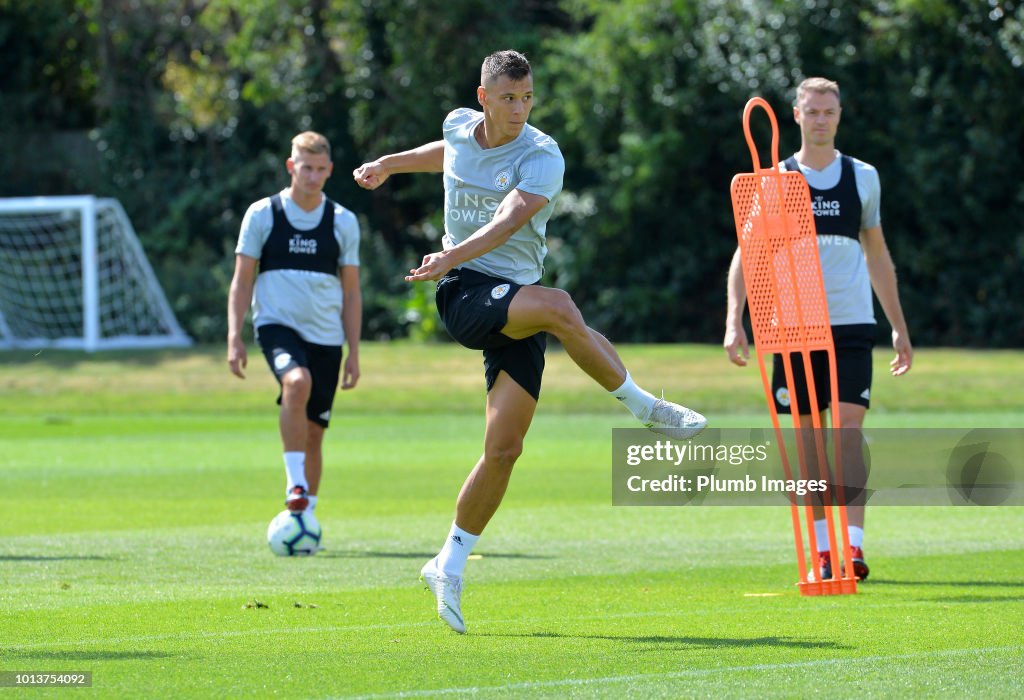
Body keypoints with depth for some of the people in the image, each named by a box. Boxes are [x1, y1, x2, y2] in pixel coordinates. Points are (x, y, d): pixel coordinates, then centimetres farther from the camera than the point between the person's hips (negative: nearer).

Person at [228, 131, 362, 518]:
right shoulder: (262, 214, 2)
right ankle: (295, 484, -31)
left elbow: (351, 292, 13)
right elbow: (242, 281, 3)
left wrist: (354, 352, 8)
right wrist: (234, 337, -6)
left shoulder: (343, 222, 8)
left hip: (326, 336, 3)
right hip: (276, 324, -3)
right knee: (297, 381, -33)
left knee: (314, 431, 3)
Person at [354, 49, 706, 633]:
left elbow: (508, 221, -28)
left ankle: (450, 567, 14)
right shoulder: (460, 127, 4)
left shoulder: (543, 158, -11)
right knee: (559, 307, -33)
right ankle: (646, 407, -15)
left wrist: (453, 256, -43)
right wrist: (390, 164, 39)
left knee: (504, 448, -5)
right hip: (465, 297, 0)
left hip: (518, 295, 0)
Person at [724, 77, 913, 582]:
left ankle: (854, 545, -17)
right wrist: (734, 322, -10)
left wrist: (899, 327, 16)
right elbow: (745, 255, 2)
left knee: (849, 428, -13)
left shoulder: (863, 178, 10)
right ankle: (822, 552, 9)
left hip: (852, 324, 0)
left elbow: (878, 257, 17)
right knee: (807, 438, 2)